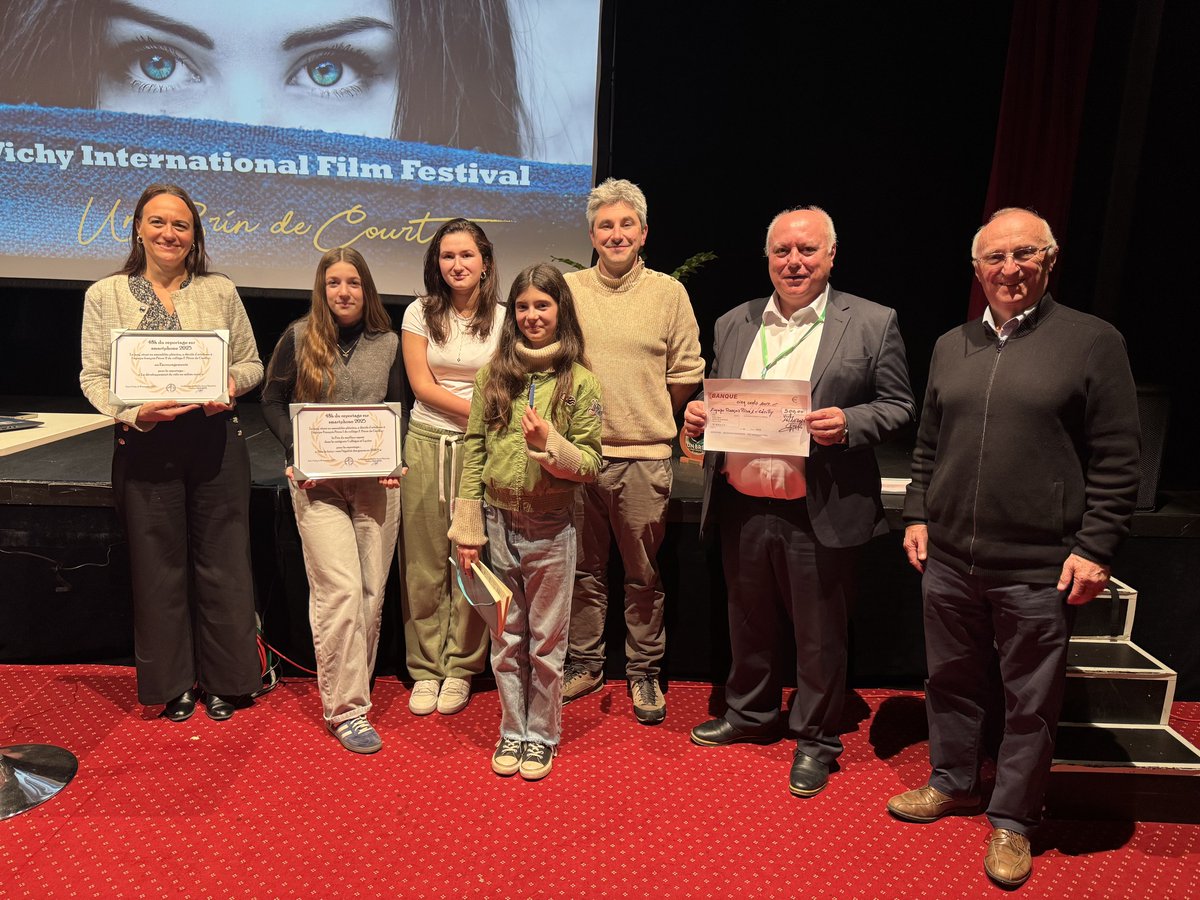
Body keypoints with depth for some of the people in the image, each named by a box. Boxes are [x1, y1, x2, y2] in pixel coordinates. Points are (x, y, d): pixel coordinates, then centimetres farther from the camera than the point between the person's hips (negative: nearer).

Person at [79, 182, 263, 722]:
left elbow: (252, 362, 10)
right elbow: (93, 376, 3)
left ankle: (223, 681, 20)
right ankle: (174, 682, 24)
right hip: (144, 447, 0)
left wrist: (232, 384, -12)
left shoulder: (220, 292, 8)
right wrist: (132, 413, -15)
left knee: (222, 561, 4)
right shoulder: (105, 295, 6)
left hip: (216, 442, 0)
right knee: (159, 565, 7)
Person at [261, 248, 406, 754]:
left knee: (371, 594, 5)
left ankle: (350, 689, 24)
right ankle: (345, 708, -2)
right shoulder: (299, 338, 3)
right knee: (340, 590, -11)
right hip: (317, 481, -3)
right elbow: (272, 400, 7)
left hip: (376, 481, 3)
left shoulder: (387, 343, 9)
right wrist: (295, 455, -8)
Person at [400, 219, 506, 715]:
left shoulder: (505, 318, 4)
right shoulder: (420, 313, 6)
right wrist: (479, 408, -11)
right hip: (426, 445, 1)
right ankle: (425, 668, 19)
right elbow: (422, 385, 0)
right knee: (424, 564, 5)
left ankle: (460, 667, 17)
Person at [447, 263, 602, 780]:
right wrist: (468, 529, 1)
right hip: (499, 522, 2)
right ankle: (512, 731, 31)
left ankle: (542, 735, 29)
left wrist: (550, 445, -23)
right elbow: (474, 452, 4)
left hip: (551, 528, -2)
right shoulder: (493, 375, 3)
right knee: (506, 639, 14)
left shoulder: (580, 382, -4)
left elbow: (590, 465, -4)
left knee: (547, 641, 11)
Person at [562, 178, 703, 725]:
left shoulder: (669, 293, 4)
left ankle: (644, 673, 23)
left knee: (644, 575, 8)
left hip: (644, 458, -1)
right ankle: (584, 664, 27)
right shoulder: (567, 289, 6)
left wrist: (647, 419, 7)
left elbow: (686, 374, 7)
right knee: (583, 569, 12)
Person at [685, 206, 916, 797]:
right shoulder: (733, 323, 10)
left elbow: (899, 406, -1)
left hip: (819, 514, -4)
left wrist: (848, 423, -20)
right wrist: (697, 415, -5)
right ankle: (749, 714, 43)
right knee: (748, 624, 20)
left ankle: (815, 741, 31)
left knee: (819, 635, 10)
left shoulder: (873, 323, -2)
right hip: (742, 508, 4)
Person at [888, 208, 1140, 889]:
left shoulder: (1093, 341, -3)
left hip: (1040, 571, -4)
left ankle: (1013, 821, 28)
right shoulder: (951, 346, 11)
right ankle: (953, 784, 39)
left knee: (1031, 705, 9)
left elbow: (1117, 461, -5)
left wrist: (1096, 549, -10)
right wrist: (918, 516, 9)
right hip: (950, 559, 4)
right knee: (952, 682, 18)